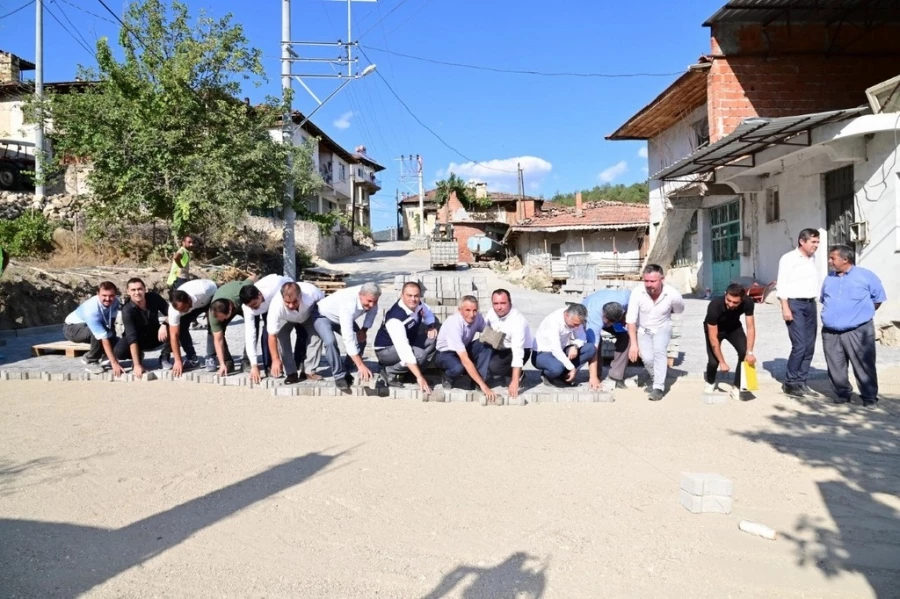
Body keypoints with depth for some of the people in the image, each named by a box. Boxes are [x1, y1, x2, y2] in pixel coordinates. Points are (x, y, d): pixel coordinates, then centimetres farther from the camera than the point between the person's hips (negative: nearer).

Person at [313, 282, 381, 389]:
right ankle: (339, 376, -12)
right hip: (323, 316, -7)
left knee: (361, 340, -8)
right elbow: (348, 338, -48)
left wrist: (364, 330, -11)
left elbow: (372, 311, 2)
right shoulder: (348, 305, -44)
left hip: (342, 318, 7)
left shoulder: (369, 296, -25)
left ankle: (346, 371, 10)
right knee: (330, 342, -30)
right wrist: (361, 365, -49)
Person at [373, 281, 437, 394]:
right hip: (386, 350, -9)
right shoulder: (395, 318, -36)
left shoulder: (417, 304, -13)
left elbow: (428, 313, 13)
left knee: (434, 338, -7)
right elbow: (404, 351, -42)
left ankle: (407, 372, -2)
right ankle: (389, 372, -9)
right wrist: (419, 377, -45)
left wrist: (432, 326, -11)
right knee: (420, 354, -31)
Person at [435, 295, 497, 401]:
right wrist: (483, 386, -43)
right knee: (458, 367, -38)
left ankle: (478, 382, -14)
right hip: (444, 354, -6)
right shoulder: (453, 324, -35)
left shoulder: (477, 318, -17)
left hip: (463, 349, 6)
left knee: (487, 346, -20)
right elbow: (465, 360, -40)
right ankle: (447, 378, -2)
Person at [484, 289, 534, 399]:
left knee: (493, 367, -28)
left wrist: (515, 381, -40)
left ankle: (519, 374, -1)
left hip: (520, 350, -7)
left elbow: (517, 352, -36)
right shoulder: (491, 312, -13)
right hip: (499, 347, 7)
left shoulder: (517, 320, -32)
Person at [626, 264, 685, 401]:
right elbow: (631, 320, -20)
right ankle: (659, 379, 12)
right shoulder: (637, 293, -23)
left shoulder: (672, 294, -21)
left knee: (659, 350, -29)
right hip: (643, 330, 1)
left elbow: (679, 310, 5)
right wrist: (633, 344, -25)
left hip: (662, 328, 0)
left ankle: (659, 387, -18)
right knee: (647, 358, -19)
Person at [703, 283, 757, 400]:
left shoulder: (748, 302, -31)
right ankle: (710, 383, 18)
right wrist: (722, 362, -31)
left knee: (744, 353, -19)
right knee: (713, 361, -16)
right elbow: (713, 337, -34)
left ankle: (736, 388, 0)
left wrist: (750, 352, -33)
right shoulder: (715, 306, -39)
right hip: (714, 329, -3)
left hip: (734, 327, 3)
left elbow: (751, 327, -24)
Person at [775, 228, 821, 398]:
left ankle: (801, 382, 16)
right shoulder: (789, 258, -5)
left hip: (810, 304, 7)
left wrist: (813, 305, 10)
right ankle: (790, 383, 1)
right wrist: (785, 308, -16)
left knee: (809, 347, 7)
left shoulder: (813, 259, 14)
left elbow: (814, 284, 15)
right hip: (795, 304, -7)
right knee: (799, 346, -11)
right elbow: (781, 285, -10)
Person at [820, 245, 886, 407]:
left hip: (858, 331, -5)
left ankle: (869, 396, 10)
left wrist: (863, 314, 9)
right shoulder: (829, 278, 14)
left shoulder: (866, 276, -2)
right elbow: (823, 299, 26)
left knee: (864, 365, -1)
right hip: (830, 332, 5)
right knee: (835, 367, 7)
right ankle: (843, 393, 21)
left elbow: (878, 298, 5)